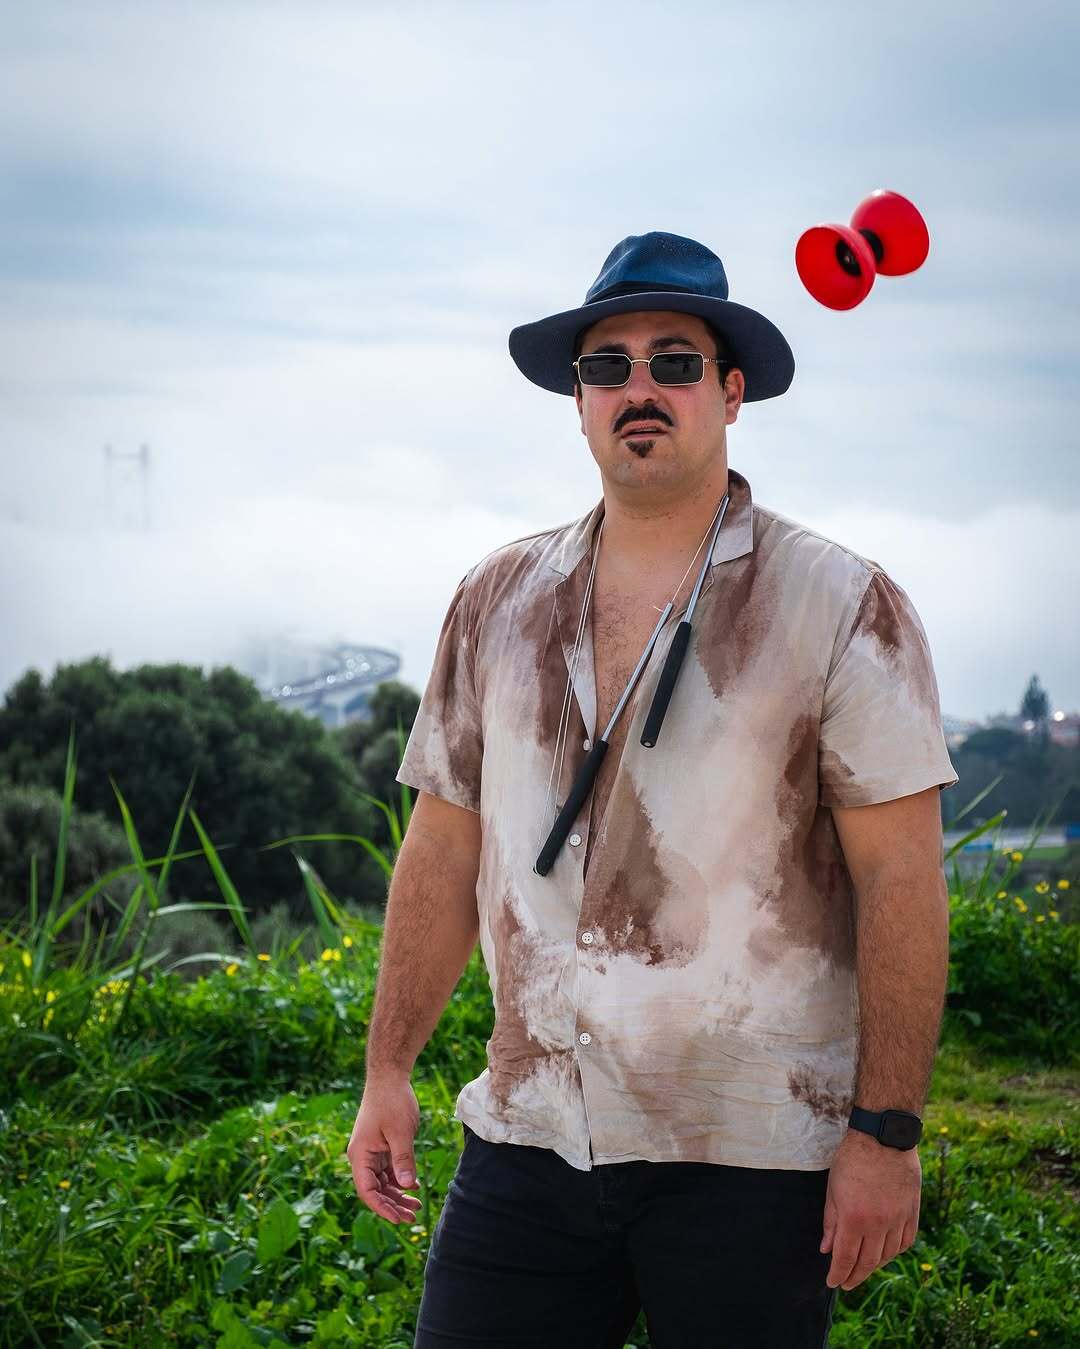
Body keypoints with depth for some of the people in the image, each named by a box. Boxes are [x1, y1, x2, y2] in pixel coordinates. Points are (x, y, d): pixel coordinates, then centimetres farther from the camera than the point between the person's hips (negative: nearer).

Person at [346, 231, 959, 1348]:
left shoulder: (842, 608, -4)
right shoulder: (496, 600, 9)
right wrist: (387, 1072, 10)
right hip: (527, 1133, 4)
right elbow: (444, 849, 13)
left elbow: (900, 879, -7)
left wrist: (887, 1131, -11)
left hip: (752, 1159, -3)